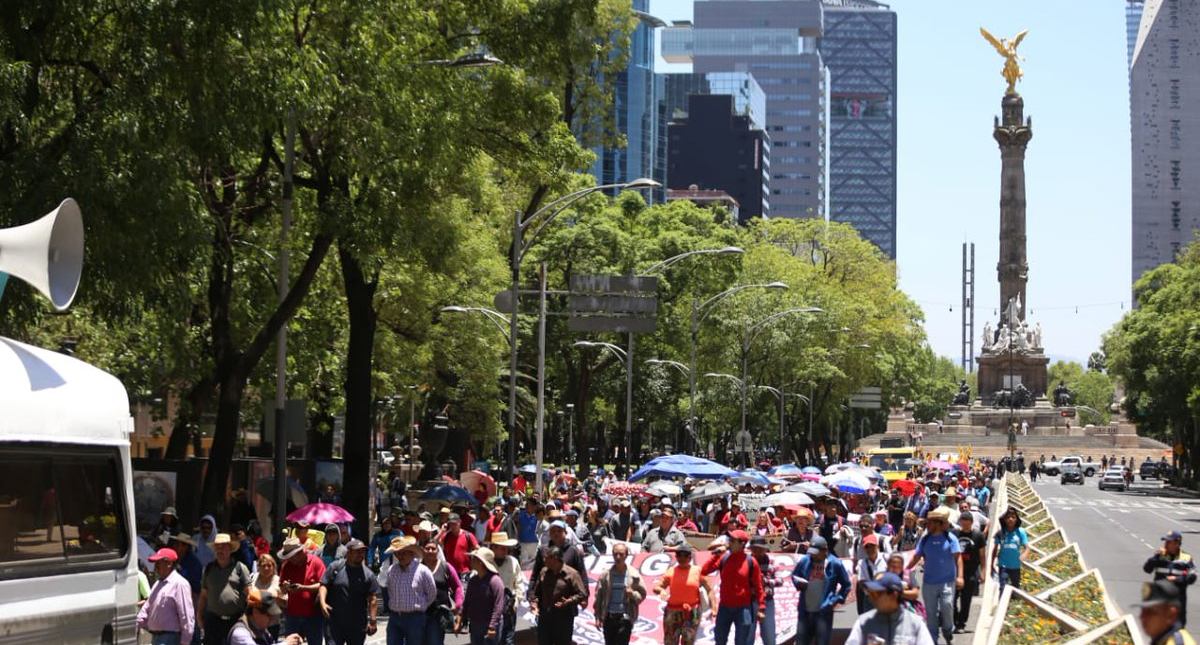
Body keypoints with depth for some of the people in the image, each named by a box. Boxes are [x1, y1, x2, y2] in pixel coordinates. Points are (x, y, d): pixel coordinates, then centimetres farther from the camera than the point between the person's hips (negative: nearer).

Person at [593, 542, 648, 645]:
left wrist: (633, 594, -16)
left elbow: (642, 594, 6)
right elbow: (598, 597, 3)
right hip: (609, 616, 2)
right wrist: (598, 617, 0)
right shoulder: (606, 574, 2)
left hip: (625, 617, -2)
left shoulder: (633, 575, 1)